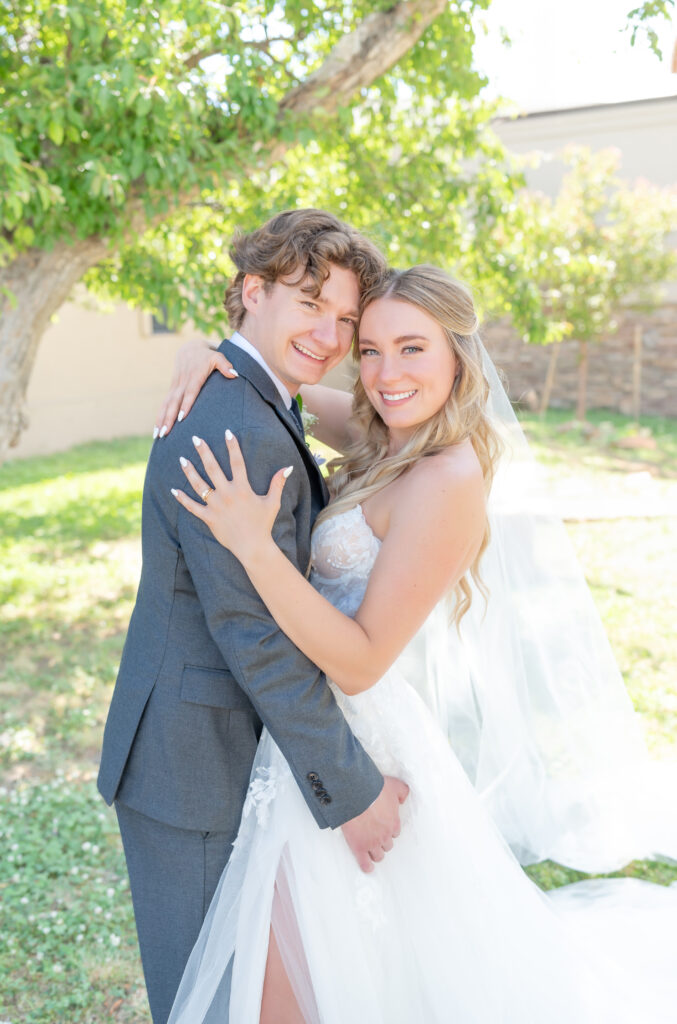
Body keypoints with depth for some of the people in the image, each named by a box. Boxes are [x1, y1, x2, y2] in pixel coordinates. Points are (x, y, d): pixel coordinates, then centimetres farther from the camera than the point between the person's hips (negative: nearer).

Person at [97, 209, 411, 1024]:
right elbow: (258, 638, -26)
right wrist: (350, 789, -18)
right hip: (195, 770, -10)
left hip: (229, 744, 10)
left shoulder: (253, 407, 7)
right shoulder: (239, 435, -27)